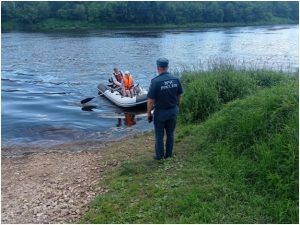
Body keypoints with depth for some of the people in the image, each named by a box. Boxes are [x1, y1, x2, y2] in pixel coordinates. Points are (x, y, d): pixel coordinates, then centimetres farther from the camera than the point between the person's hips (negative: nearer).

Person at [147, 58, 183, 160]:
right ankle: (169, 154, 29)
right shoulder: (176, 79, -6)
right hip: (173, 111, 4)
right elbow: (179, 96, 4)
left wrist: (149, 113, -5)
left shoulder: (155, 81, -21)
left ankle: (159, 156, 24)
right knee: (170, 134, 19)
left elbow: (150, 100, -18)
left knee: (159, 135, 12)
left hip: (160, 112, -4)